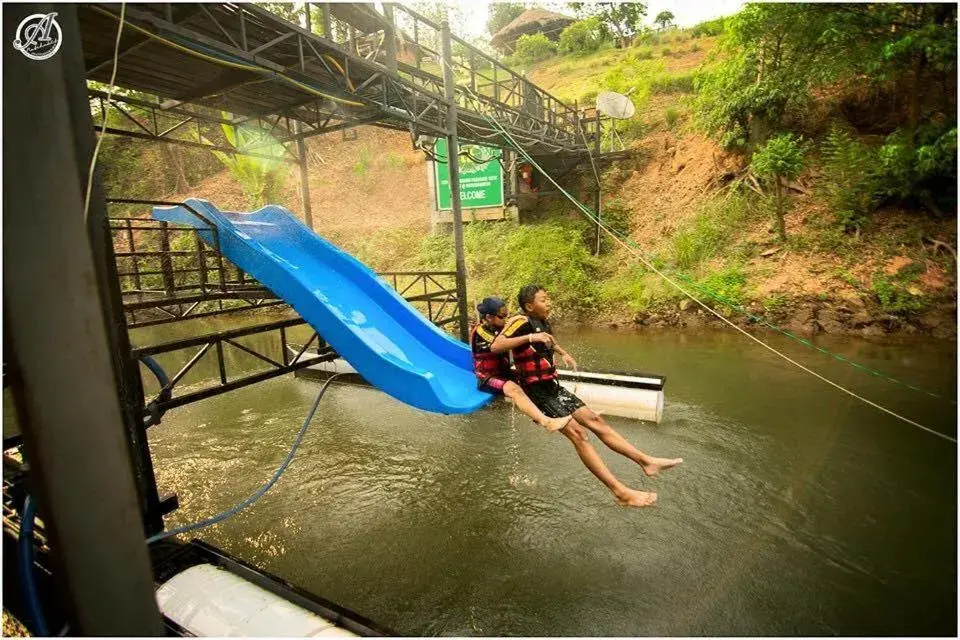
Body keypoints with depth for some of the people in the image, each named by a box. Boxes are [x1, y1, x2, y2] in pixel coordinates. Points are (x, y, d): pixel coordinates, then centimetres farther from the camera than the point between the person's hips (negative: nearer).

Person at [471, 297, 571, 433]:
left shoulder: (498, 328, 6)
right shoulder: (480, 331, -20)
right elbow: (498, 345, -39)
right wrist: (531, 337, -48)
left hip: (503, 373, 9)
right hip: (487, 378, -9)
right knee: (513, 388, -33)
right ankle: (546, 422, -47)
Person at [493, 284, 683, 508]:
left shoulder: (544, 324, 11)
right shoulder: (522, 322, -15)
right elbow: (496, 346, -29)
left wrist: (564, 354, 23)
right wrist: (530, 337, -32)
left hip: (552, 387, 9)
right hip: (536, 391, -9)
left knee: (595, 420, 4)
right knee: (577, 433, -18)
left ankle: (647, 461, 9)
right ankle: (621, 492, -19)